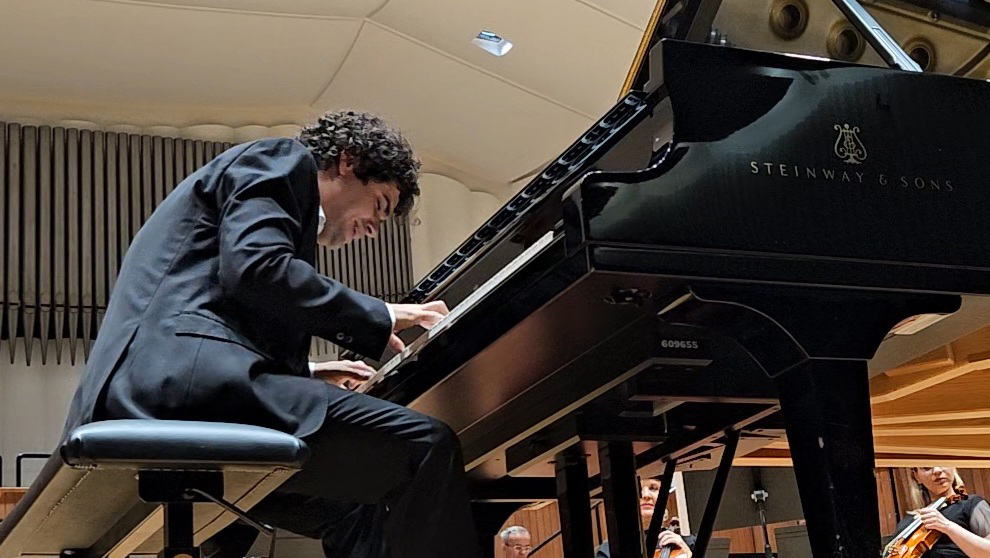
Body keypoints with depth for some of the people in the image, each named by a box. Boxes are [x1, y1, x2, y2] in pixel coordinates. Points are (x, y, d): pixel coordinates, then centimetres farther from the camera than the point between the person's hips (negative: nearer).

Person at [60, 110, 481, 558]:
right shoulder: (281, 159, 9)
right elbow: (255, 267, -12)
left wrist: (306, 377, 28)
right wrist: (379, 318, -4)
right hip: (187, 370, -11)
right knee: (425, 446, -18)